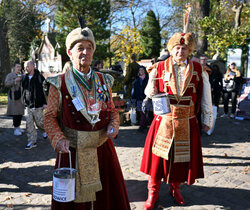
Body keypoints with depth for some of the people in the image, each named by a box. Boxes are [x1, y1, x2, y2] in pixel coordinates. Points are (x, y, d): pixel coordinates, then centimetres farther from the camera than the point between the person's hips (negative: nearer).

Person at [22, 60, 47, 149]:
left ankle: (45, 130, 36)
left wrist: (45, 103, -12)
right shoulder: (25, 78, 7)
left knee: (39, 122, 3)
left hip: (38, 105, -5)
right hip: (29, 105, 5)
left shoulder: (39, 77, -9)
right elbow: (24, 90, 18)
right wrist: (25, 101, 15)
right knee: (29, 124, 3)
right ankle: (32, 142, 12)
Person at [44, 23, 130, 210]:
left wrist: (113, 125, -6)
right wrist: (59, 139, -16)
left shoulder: (104, 81, 6)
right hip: (73, 151, -3)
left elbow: (112, 110, 14)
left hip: (102, 148, 3)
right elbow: (50, 117, -1)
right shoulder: (59, 84, -4)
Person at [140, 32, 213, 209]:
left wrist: (207, 120, 8)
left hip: (187, 123, 1)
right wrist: (151, 92, -16)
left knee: (183, 157, 10)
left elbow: (205, 96, 8)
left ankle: (176, 188, 34)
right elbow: (149, 90, 9)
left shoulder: (198, 69, 4)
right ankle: (153, 192, 20)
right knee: (158, 155, 2)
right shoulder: (159, 68, 2)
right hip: (164, 120, -1)